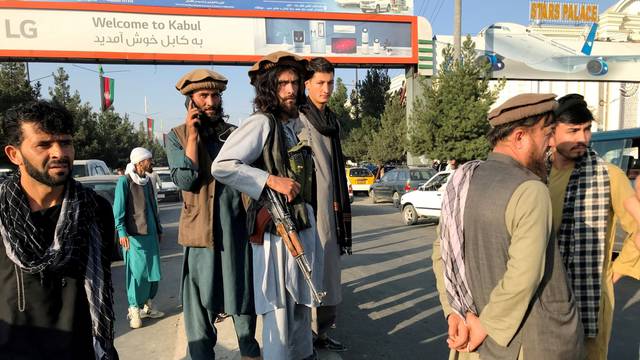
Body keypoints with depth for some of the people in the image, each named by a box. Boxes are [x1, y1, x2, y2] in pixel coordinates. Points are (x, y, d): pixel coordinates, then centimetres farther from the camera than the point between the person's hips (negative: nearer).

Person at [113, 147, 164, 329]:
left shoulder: (147, 180, 14)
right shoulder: (125, 181, -8)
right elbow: (118, 209, -11)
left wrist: (158, 229, 21)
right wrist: (122, 232, -18)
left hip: (151, 234, 7)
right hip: (134, 235, -7)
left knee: (153, 271, 10)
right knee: (136, 272, -4)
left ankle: (147, 306, 23)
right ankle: (134, 310, 8)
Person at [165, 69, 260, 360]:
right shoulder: (177, 136, 3)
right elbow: (185, 180, -11)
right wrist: (193, 136, -12)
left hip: (238, 228, 3)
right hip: (201, 230, -2)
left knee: (243, 291, 13)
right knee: (201, 299, 6)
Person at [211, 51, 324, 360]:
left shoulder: (298, 123, 12)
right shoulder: (262, 123, -14)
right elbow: (221, 167, -22)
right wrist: (272, 180, -24)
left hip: (304, 224, 9)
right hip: (276, 227, -8)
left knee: (301, 299, 21)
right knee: (279, 305, 2)